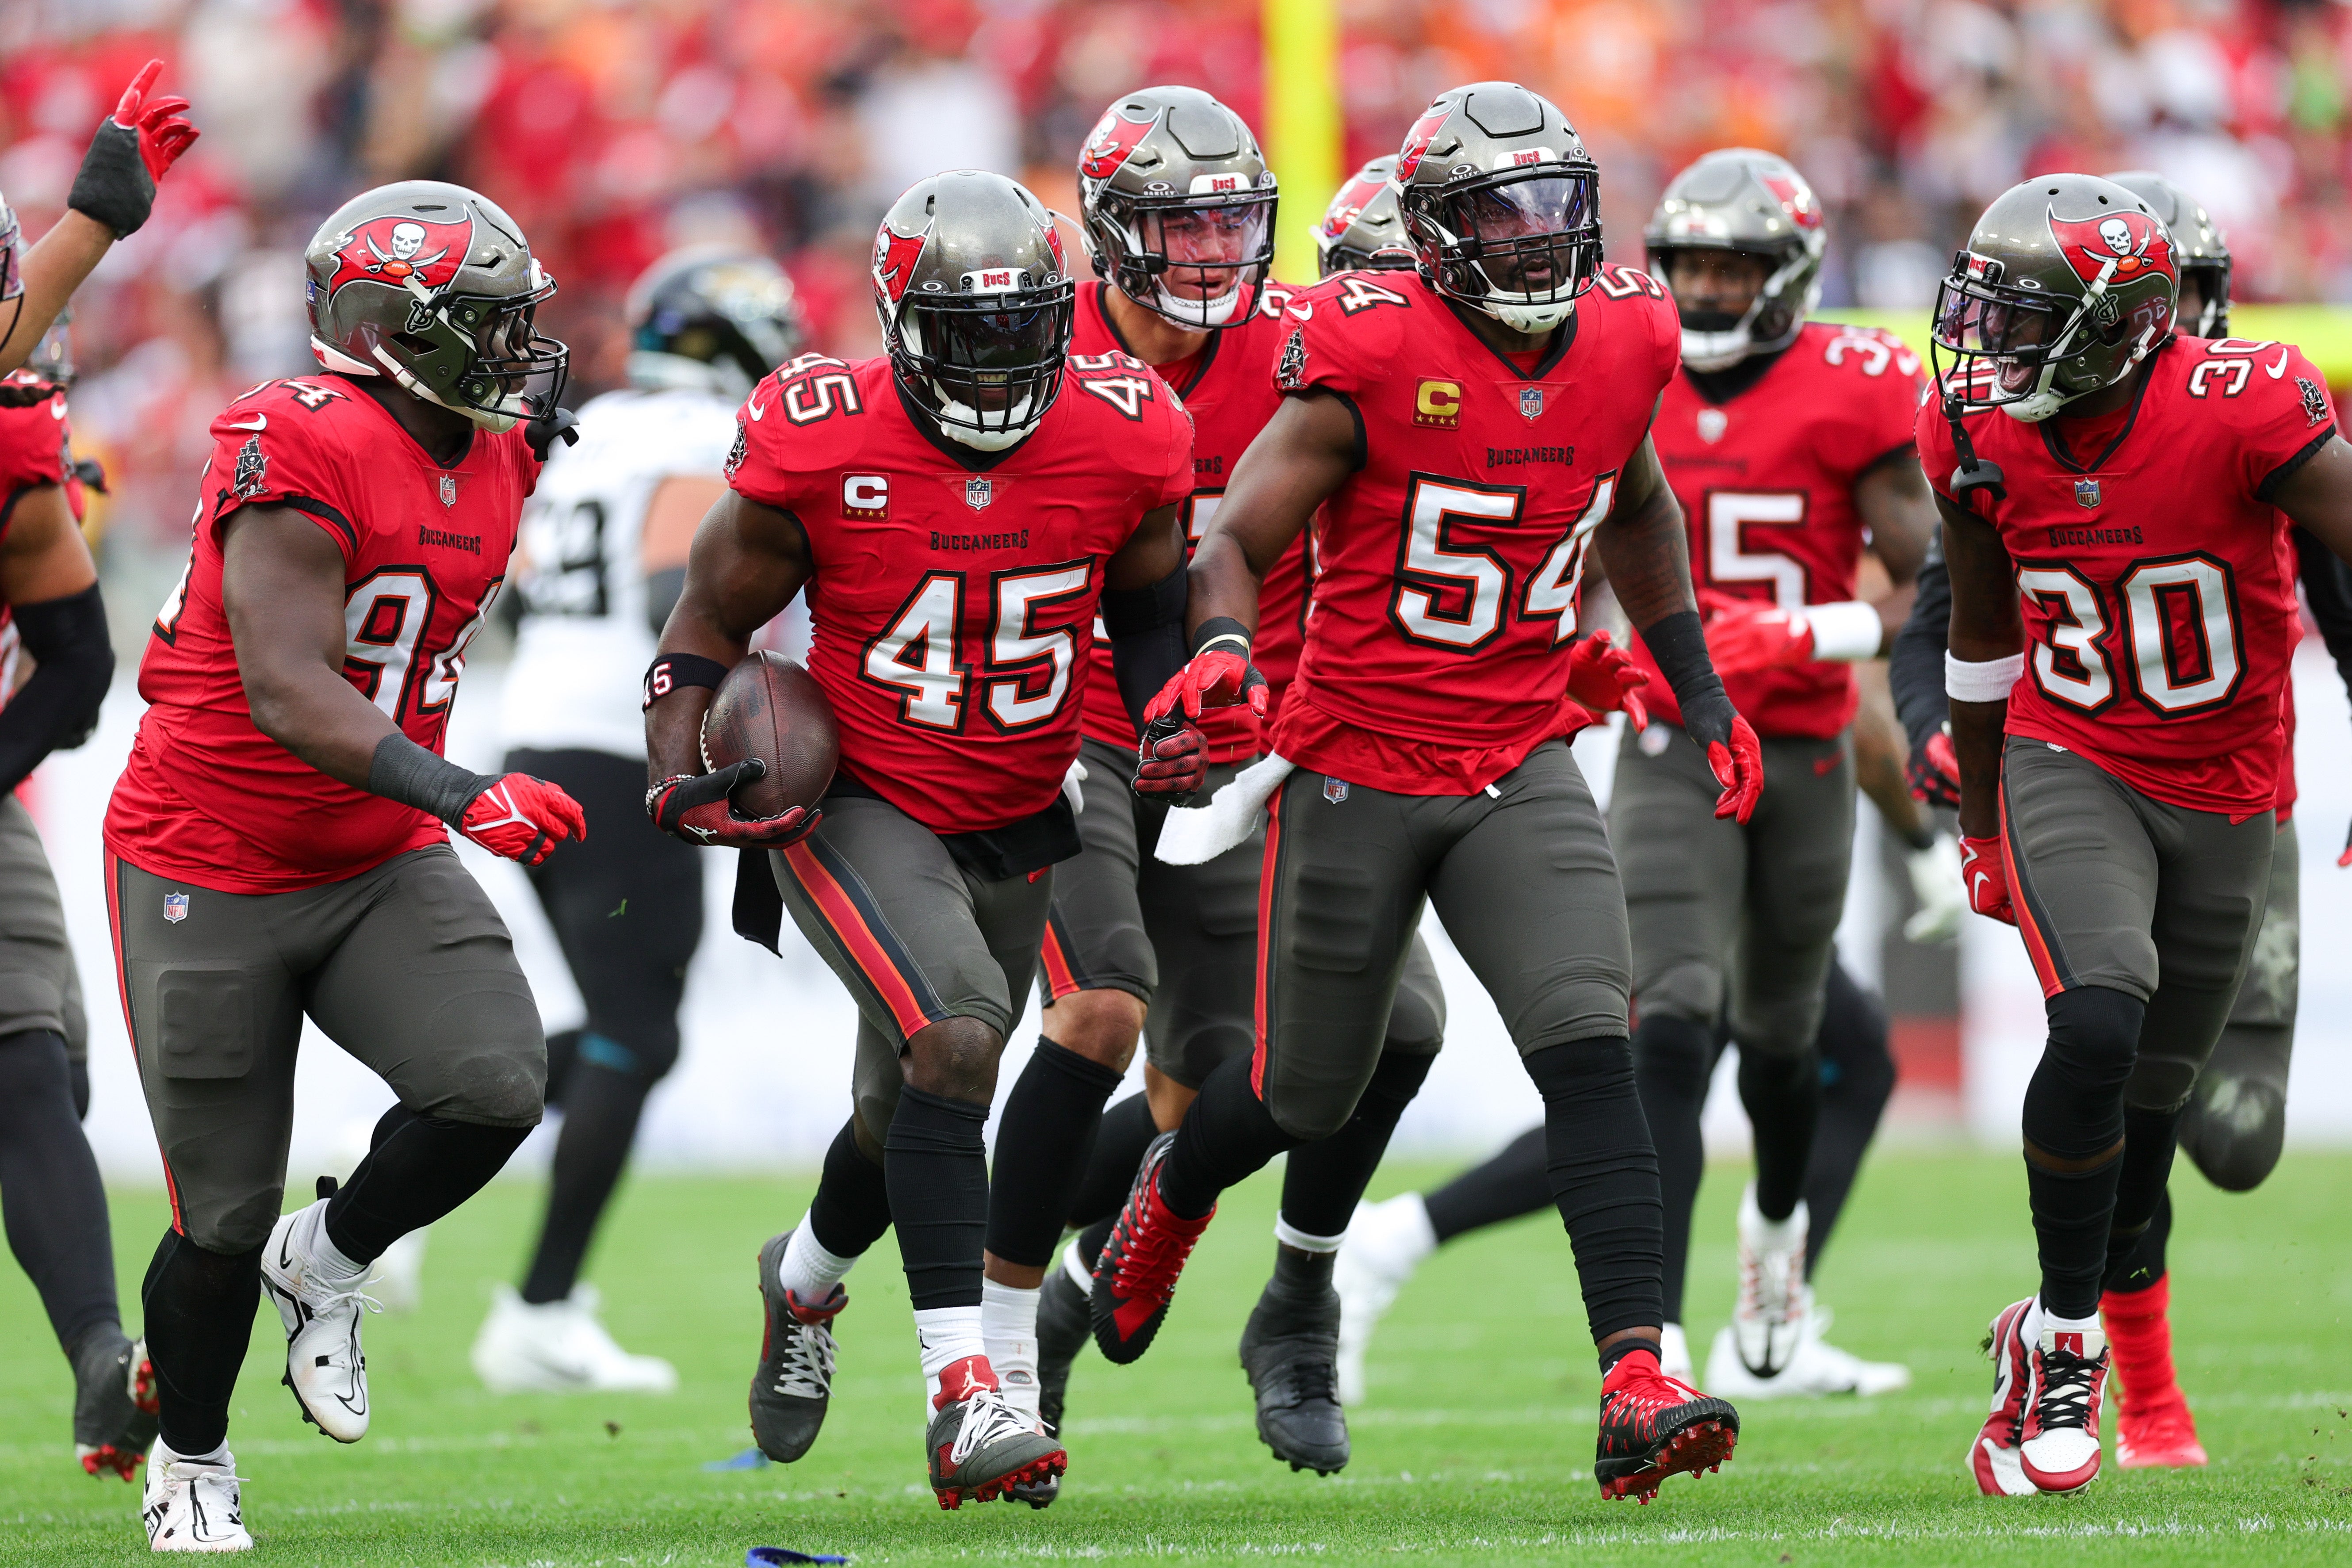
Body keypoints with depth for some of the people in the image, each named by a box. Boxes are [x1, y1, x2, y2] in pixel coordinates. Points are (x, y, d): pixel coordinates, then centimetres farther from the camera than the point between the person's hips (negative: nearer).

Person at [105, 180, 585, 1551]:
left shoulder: (495, 459, 1)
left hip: (379, 868, 6)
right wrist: (457, 795, -39)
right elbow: (285, 688, -32)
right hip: (209, 879, -6)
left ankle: (329, 1261, 10)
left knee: (497, 1083, -19)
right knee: (227, 1217, 2)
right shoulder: (306, 451, -24)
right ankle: (192, 1463, 29)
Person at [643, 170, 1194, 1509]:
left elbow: (1150, 608, 8)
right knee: (954, 1037, -29)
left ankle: (805, 1280, 54)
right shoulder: (820, 447, -19)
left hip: (1016, 821, 5)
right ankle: (963, 1397, -30)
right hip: (856, 808, -5)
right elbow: (713, 626, -6)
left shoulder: (1125, 442, -11)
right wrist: (682, 782, -21)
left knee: (915, 1118, 19)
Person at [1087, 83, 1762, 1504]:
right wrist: (1224, 648, -34)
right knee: (1312, 1094, 12)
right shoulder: (1370, 356, -17)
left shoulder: (1622, 345, 0)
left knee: (1592, 1054, -17)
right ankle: (1171, 1199, 48)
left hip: (1523, 768, 3)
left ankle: (1636, 1388, -25)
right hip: (1358, 771, -3)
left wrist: (1700, 687, 21)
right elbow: (1238, 543, -13)